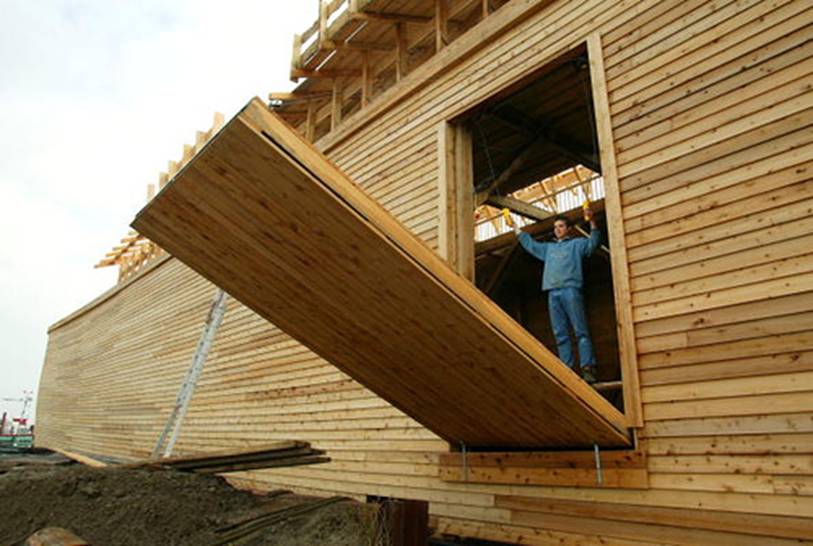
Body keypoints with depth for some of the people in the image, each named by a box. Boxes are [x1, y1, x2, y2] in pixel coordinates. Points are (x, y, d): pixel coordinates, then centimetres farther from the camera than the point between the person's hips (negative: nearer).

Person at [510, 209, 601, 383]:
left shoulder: (577, 243, 15)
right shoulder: (549, 248, 30)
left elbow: (594, 242, -2)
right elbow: (529, 244, 38)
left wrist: (592, 222, -16)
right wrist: (515, 228, 38)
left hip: (571, 290, -5)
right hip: (553, 293, 5)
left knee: (581, 331, -11)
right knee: (560, 334, -1)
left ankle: (588, 368, -16)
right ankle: (568, 369, -1)